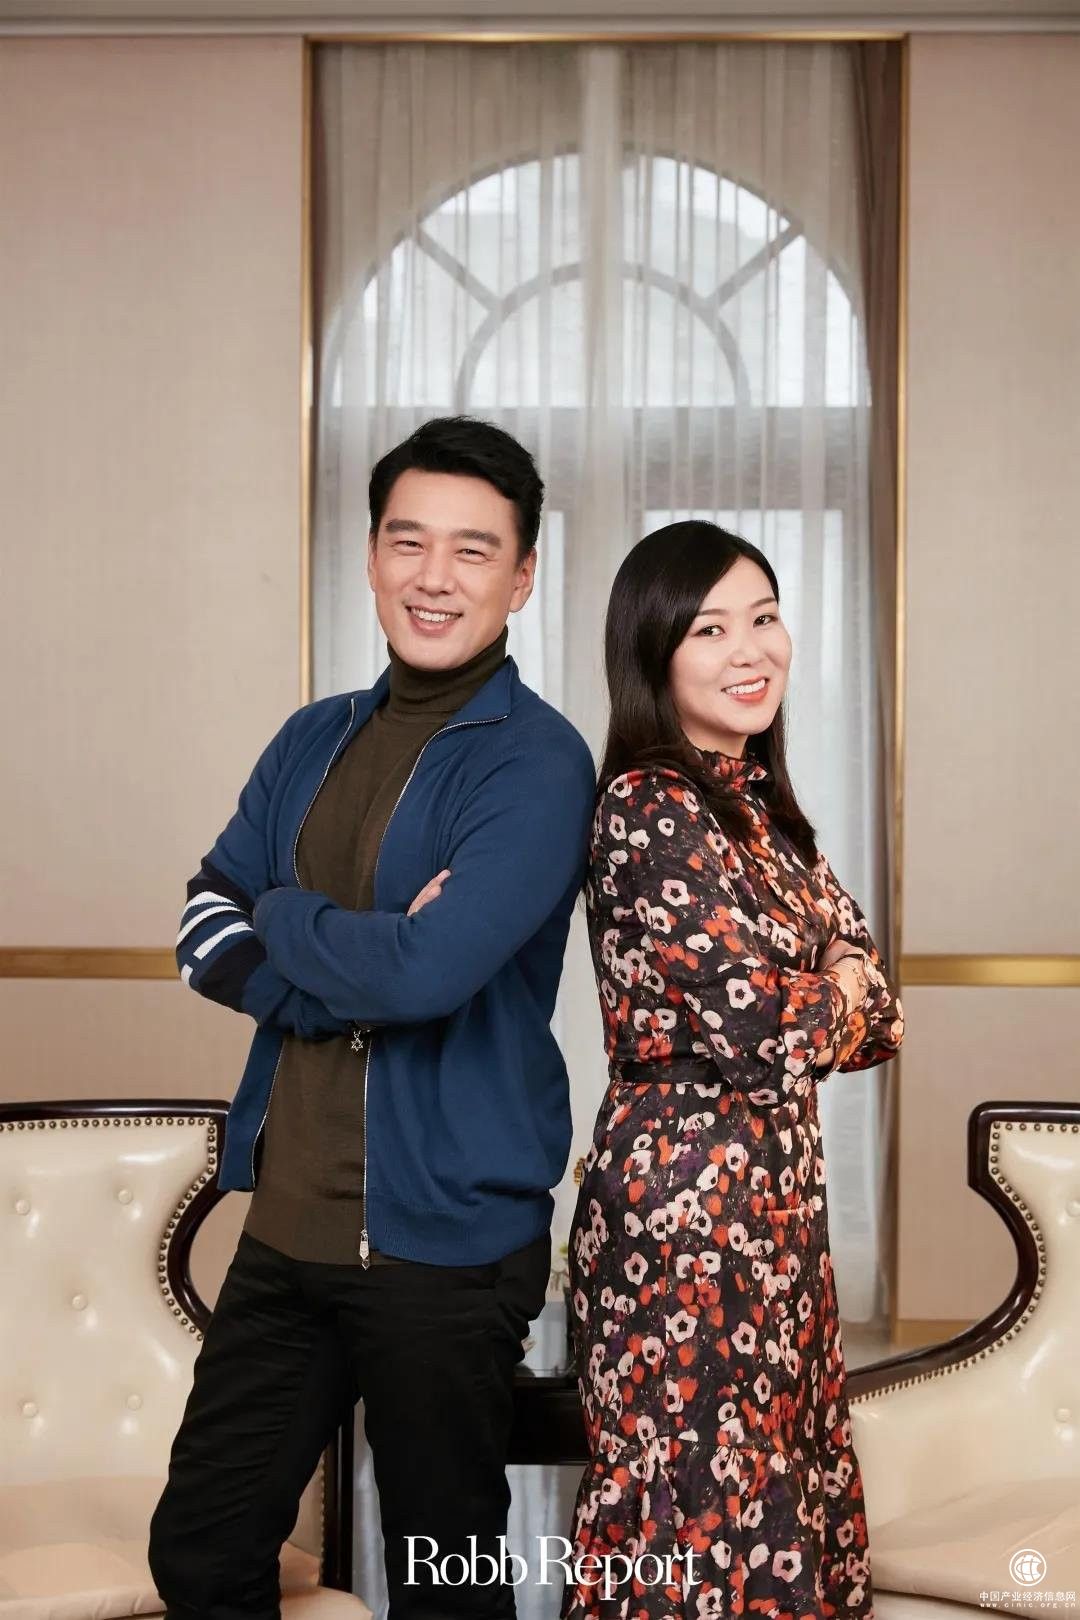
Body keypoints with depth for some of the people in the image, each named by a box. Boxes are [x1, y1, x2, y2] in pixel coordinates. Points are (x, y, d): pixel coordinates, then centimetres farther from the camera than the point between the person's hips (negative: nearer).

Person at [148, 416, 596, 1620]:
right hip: (286, 1224, 6)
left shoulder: (536, 764, -13)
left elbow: (428, 972, -25)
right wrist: (364, 965, -15)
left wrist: (281, 921, -7)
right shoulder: (314, 741, 9)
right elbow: (204, 931, 2)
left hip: (445, 1237, -6)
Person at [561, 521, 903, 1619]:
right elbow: (765, 1029, -20)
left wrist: (815, 1002, -12)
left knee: (778, 1470, 18)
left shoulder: (758, 800, 10)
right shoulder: (650, 810, -16)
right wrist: (846, 993, -1)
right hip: (692, 1199, -8)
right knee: (713, 1504, 3)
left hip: (773, 1192, 8)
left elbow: (877, 1018, 8)